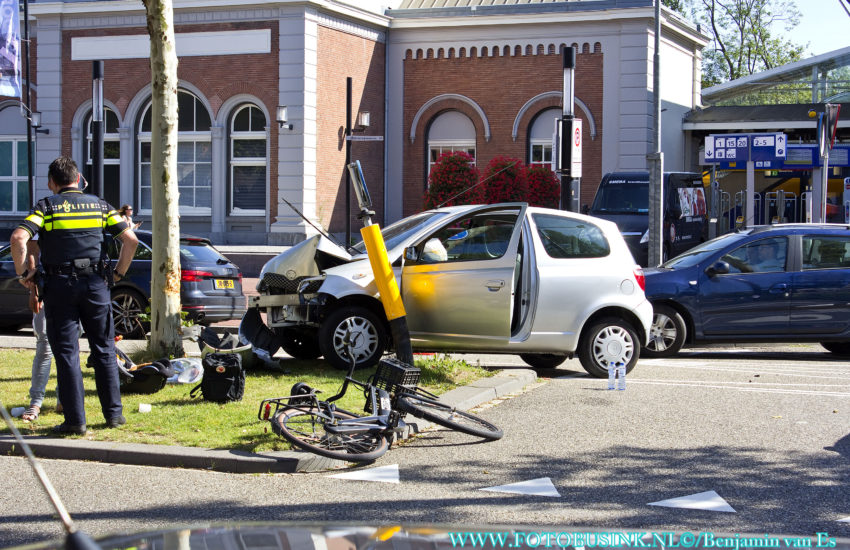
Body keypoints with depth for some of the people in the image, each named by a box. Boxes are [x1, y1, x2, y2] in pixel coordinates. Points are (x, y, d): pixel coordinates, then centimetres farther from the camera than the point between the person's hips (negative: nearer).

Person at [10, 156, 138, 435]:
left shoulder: (46, 206, 0)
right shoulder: (99, 205, 9)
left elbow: (18, 238, -15)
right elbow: (131, 239, 3)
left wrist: (23, 273, -4)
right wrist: (119, 273, 12)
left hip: (59, 286, -2)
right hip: (95, 284, 2)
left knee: (66, 353, 2)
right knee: (104, 349, 13)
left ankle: (75, 420, 1)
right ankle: (113, 413, 16)